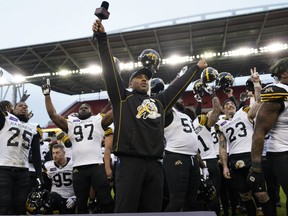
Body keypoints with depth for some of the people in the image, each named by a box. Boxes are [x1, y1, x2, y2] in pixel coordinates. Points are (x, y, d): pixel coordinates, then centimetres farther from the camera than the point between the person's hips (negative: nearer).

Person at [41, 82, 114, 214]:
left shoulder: (98, 121, 12)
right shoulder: (71, 124, 18)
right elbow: (52, 114, 12)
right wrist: (47, 95, 11)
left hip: (97, 166, -3)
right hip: (78, 168, 3)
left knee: (106, 201, -1)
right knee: (81, 204, 13)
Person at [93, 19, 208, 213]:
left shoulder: (159, 102, 21)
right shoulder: (122, 98, 9)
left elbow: (178, 86, 30)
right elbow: (110, 70, 3)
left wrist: (196, 68, 40)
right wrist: (102, 38, -1)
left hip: (155, 164, 5)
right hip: (130, 162, -5)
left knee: (153, 210, 11)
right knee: (126, 210, -4)